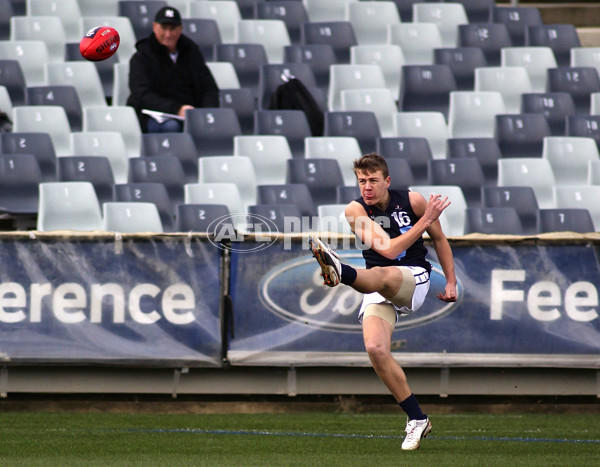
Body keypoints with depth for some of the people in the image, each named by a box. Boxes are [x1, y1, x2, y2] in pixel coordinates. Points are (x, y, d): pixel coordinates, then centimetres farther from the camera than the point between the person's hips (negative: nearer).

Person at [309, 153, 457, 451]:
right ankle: (417, 420, -12)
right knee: (375, 350, -22)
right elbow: (388, 249, -15)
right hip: (378, 292, 2)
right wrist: (427, 219, -15)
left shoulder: (412, 201, 1)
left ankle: (340, 272, -72)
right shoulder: (356, 211, -3)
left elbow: (439, 238, 18)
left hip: (415, 280, -2)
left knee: (379, 274, -37)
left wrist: (451, 282, 15)